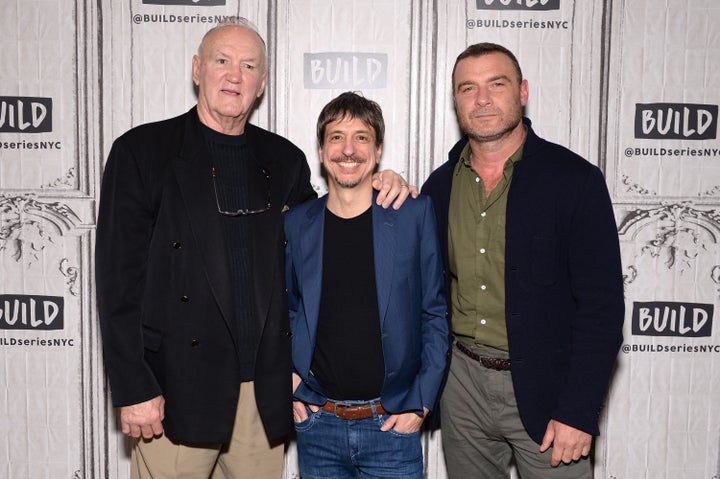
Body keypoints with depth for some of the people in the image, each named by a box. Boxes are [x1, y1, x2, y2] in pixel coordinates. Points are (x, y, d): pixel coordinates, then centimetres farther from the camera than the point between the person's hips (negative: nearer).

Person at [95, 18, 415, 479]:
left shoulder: (284, 159, 8)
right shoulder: (142, 151, -3)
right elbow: (119, 279, -6)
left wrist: (379, 191, -2)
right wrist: (135, 388, -10)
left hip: (266, 390, 3)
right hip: (178, 388, -3)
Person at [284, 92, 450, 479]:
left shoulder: (415, 215, -4)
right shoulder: (295, 224, 1)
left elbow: (435, 314, -1)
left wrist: (420, 403, -5)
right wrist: (285, 379, 2)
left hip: (393, 425, -1)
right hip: (318, 425, 2)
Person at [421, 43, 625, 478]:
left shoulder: (575, 179, -10)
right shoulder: (440, 184, 3)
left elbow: (602, 306, -12)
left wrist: (579, 414, -15)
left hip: (544, 387, -3)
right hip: (463, 381, 4)